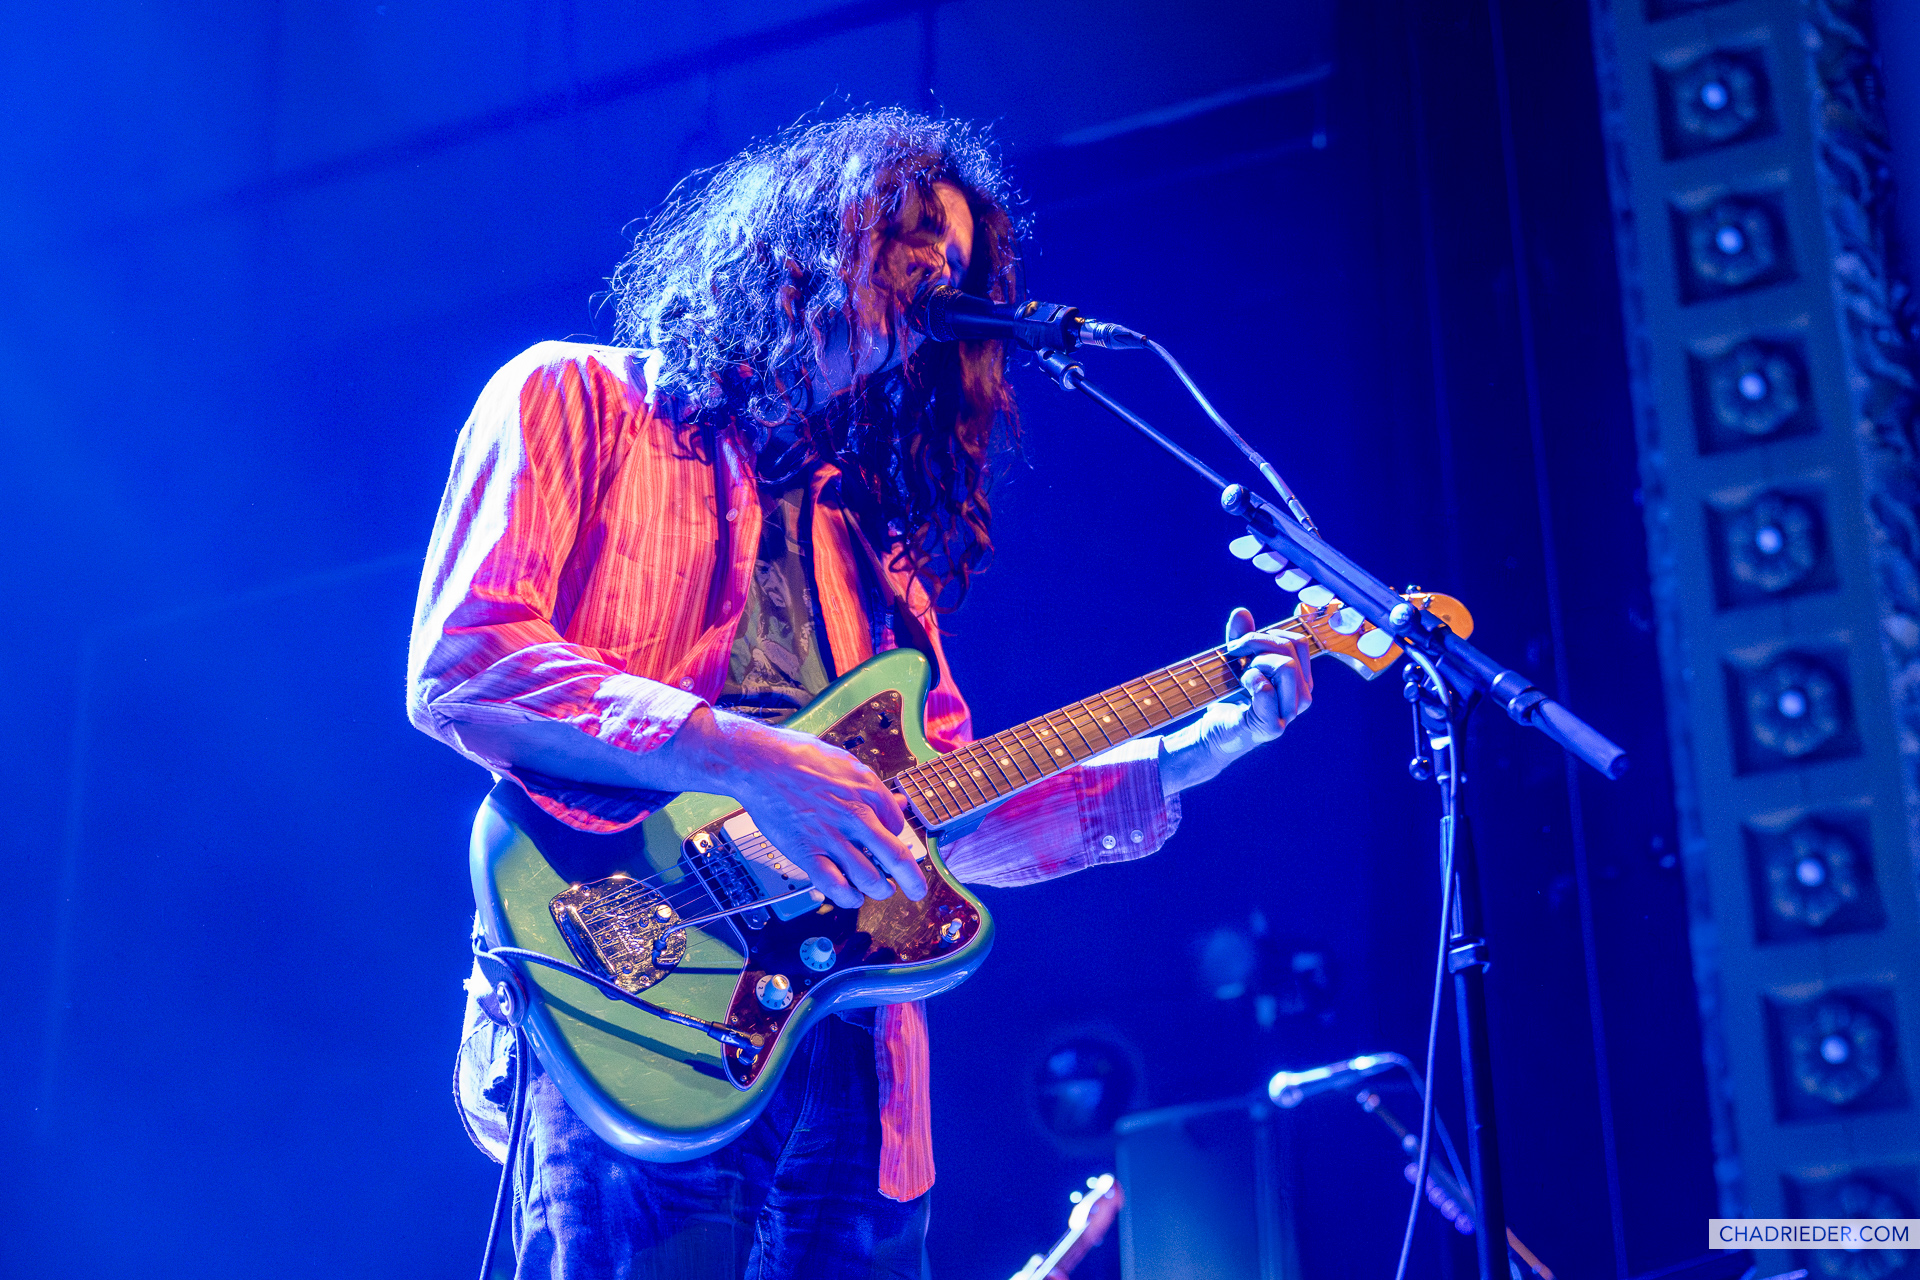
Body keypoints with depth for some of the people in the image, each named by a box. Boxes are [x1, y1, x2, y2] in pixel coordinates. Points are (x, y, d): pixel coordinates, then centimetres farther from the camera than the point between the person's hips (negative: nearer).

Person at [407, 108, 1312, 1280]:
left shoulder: (874, 534, 23)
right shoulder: (574, 397, 6)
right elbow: (457, 669, -9)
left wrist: (1191, 753, 12)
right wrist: (744, 757, -18)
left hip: (852, 1068, 6)